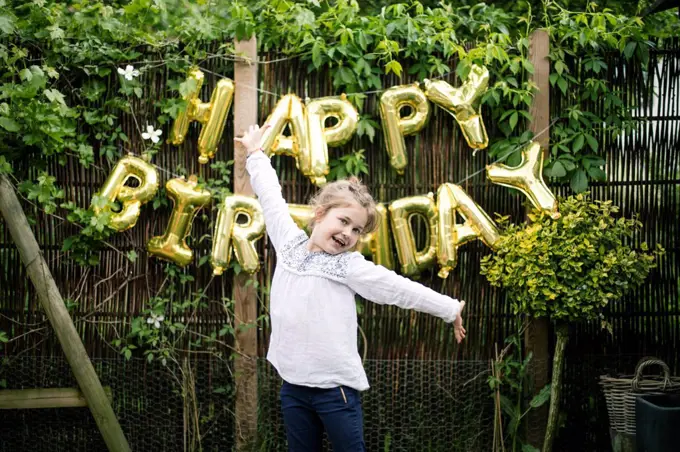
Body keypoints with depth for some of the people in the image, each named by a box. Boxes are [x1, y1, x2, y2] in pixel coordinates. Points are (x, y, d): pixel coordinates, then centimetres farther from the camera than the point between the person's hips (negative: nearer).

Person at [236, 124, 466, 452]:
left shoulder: (350, 266, -3)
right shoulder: (289, 243, 6)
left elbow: (401, 289, -2)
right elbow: (271, 197, 17)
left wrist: (451, 310, -1)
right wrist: (256, 153, 28)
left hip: (336, 387, -4)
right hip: (292, 385, 4)